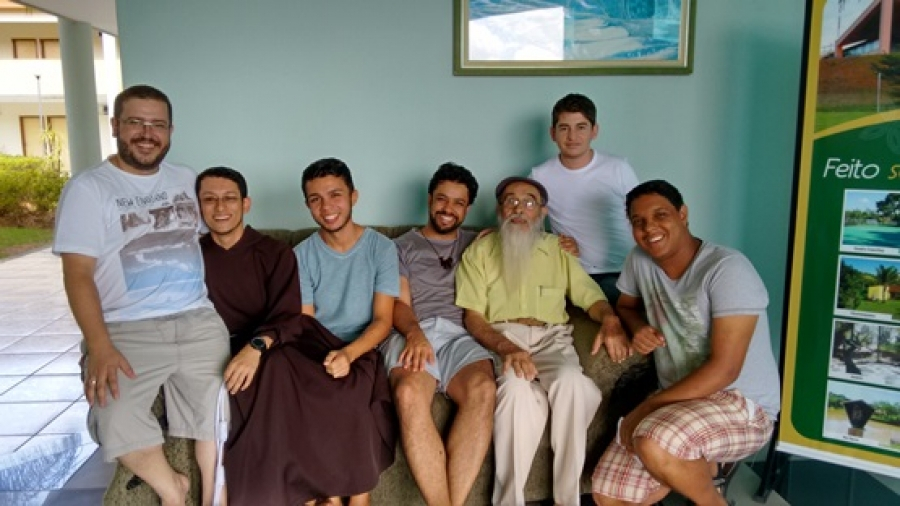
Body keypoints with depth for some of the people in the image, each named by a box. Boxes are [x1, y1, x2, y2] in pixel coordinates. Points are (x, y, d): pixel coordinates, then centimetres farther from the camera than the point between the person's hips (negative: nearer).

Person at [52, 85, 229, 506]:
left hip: (199, 323, 4)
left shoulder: (187, 180, 14)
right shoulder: (87, 189, 1)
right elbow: (78, 274, -6)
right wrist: (99, 346, -19)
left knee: (218, 414, -4)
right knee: (116, 422, -23)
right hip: (128, 329, -3)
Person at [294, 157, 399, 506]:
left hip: (364, 349, -1)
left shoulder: (381, 247, 1)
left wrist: (349, 353, -25)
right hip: (319, 352, 1)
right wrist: (321, 357, -21)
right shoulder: (302, 255, 5)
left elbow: (383, 320, -6)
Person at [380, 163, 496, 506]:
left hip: (461, 335, 1)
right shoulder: (403, 246, 22)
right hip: (413, 334, -1)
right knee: (409, 393, -37)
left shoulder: (477, 244, 28)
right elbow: (399, 303, 8)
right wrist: (415, 334, -13)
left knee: (482, 388, -35)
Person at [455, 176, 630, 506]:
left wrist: (610, 320, -10)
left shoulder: (558, 249, 21)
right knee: (517, 387, -35)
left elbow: (590, 295, 14)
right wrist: (505, 347, -19)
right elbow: (472, 316, 1)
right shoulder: (480, 250, 11)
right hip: (498, 340, -2)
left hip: (551, 339, 2)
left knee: (570, 381, -33)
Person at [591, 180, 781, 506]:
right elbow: (626, 305, 22)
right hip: (679, 400, 7)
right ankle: (695, 469, 21)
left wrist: (645, 407, -23)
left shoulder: (727, 268, -21)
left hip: (742, 405, -6)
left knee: (654, 444, -36)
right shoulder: (640, 261, 0)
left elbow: (724, 369, -25)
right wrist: (639, 329, -3)